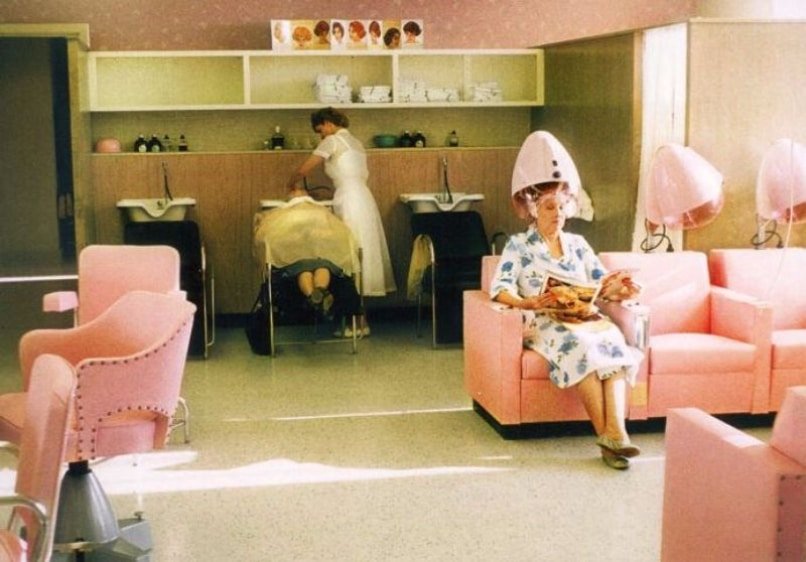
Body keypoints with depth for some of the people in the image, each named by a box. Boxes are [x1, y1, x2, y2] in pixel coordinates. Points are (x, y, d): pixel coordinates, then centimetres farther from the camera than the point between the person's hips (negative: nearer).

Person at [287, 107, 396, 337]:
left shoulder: (333, 141, -3)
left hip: (350, 203, -9)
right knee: (361, 256, 9)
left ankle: (357, 323, -4)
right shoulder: (355, 143, 23)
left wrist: (291, 183, 14)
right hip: (364, 199, 9)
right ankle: (359, 320, 11)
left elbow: (303, 170, -5)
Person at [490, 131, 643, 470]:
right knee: (581, 346, -38)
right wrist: (530, 302, -24)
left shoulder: (577, 243, 23)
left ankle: (616, 432, -46)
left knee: (615, 343, -32)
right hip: (544, 323, -4)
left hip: (587, 318, 4)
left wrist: (617, 288, -11)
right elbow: (500, 289, -5)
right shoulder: (518, 245, 10)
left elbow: (602, 283, 14)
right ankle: (606, 435, -39)